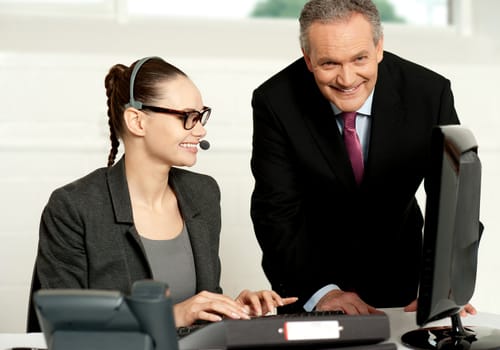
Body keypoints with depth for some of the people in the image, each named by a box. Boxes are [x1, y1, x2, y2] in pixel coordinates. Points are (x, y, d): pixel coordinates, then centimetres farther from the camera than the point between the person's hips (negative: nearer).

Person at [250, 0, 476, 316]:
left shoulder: (430, 93, -17)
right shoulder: (275, 102, -19)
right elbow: (276, 212, -19)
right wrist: (320, 290, -33)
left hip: (396, 273, 1)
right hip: (306, 278, -1)